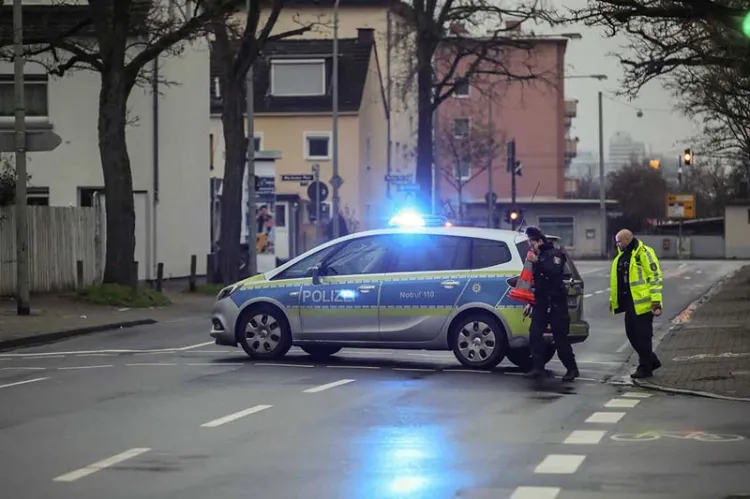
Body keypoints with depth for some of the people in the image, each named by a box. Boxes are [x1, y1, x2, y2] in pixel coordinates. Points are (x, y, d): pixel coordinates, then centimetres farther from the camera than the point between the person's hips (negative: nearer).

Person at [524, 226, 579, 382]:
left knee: (560, 337, -3)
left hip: (556, 303, -7)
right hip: (541, 302, 7)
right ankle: (538, 367, -8)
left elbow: (555, 271, -25)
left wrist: (537, 262, -30)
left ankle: (572, 368, 8)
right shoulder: (538, 256, 19)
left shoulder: (554, 254, -5)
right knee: (535, 334, -7)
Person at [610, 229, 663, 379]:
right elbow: (616, 279, 25)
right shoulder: (622, 256, 16)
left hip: (642, 303, -9)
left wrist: (656, 301, -19)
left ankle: (645, 368, 5)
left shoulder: (644, 253, -12)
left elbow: (655, 276, -15)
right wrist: (613, 299, 26)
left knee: (643, 336, -3)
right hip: (630, 303, 9)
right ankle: (652, 361, 26)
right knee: (632, 334, 12)